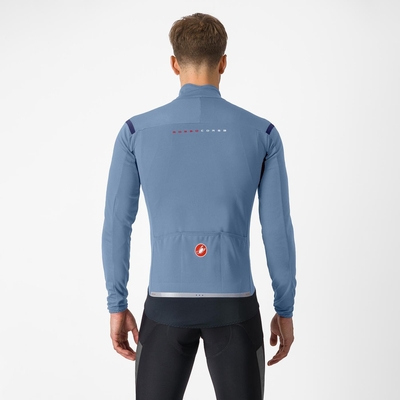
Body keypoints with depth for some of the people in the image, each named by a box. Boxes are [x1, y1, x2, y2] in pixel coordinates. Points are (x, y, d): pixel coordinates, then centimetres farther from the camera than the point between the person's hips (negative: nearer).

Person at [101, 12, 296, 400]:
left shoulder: (136, 131, -2)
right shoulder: (262, 133, -2)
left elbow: (116, 225, -1)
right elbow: (278, 230, -2)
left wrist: (117, 307, 9)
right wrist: (285, 310, 9)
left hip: (167, 304, 1)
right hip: (234, 305, 0)